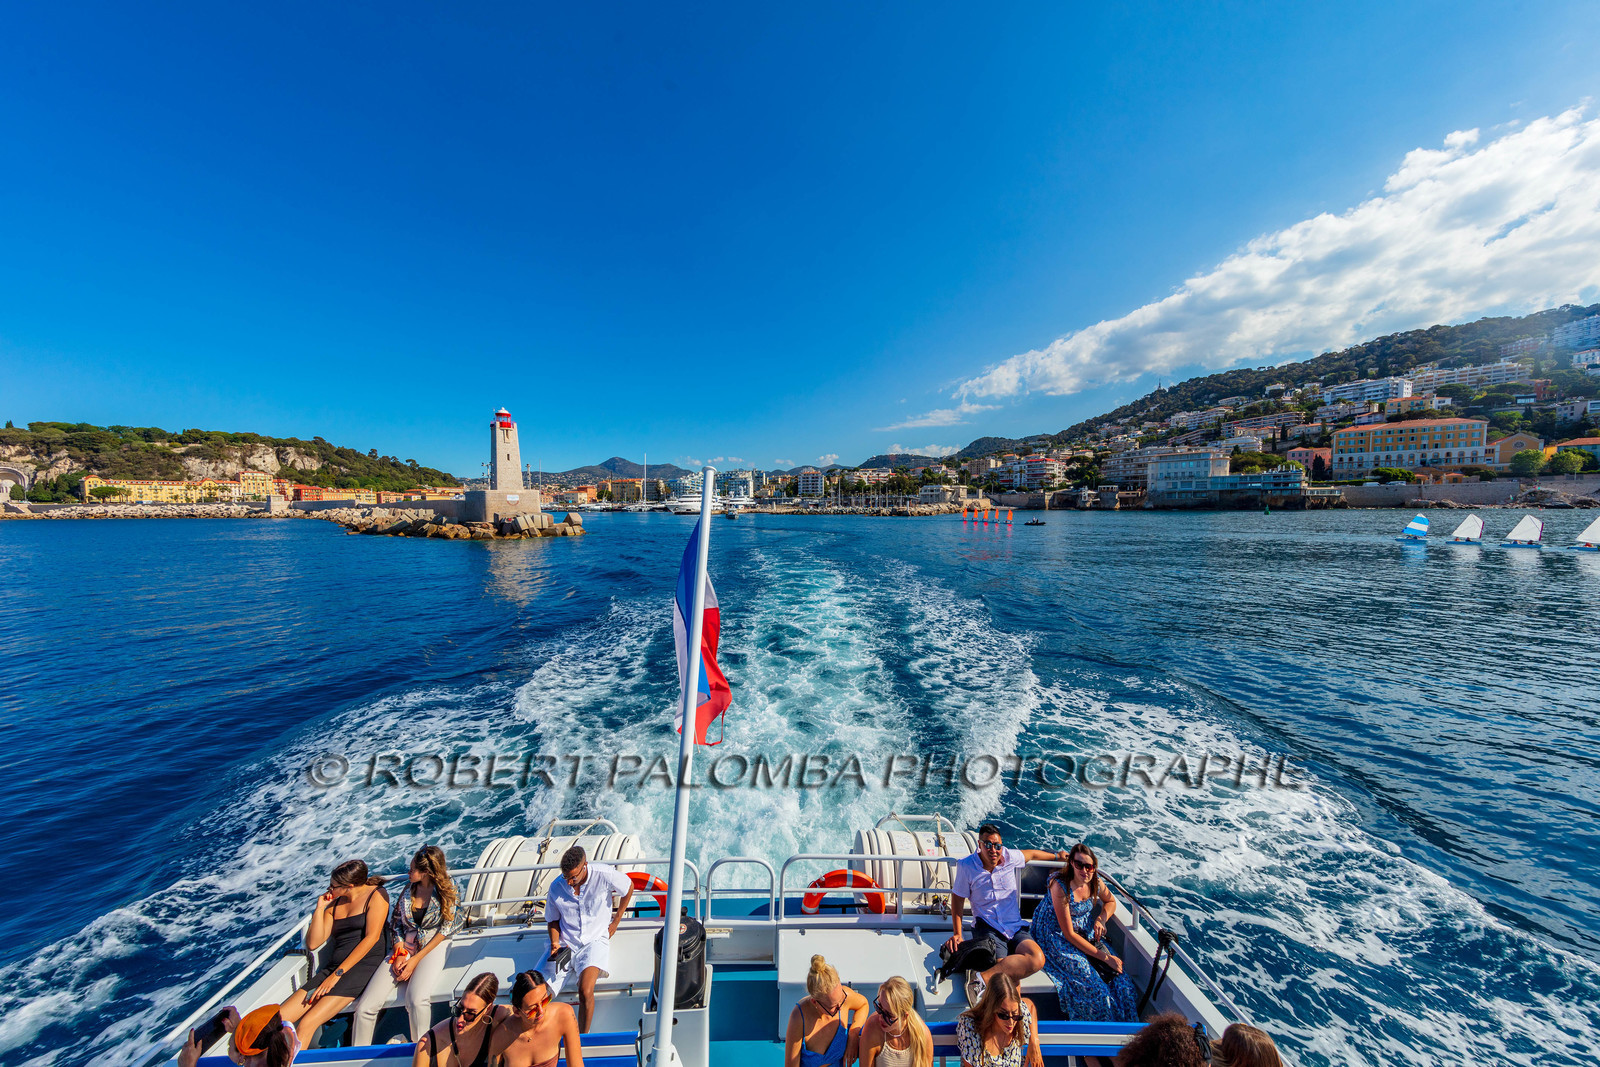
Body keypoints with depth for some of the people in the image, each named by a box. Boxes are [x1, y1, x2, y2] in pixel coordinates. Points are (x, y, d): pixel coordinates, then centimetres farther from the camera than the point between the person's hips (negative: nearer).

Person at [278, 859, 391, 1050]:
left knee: (306, 1024, -22)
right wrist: (320, 908, 5)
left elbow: (372, 937, -12)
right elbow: (313, 943, 11)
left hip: (364, 964, -7)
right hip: (334, 967, 7)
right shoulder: (334, 904, 16)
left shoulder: (376, 895, -5)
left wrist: (338, 973, -13)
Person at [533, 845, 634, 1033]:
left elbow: (629, 888, 2)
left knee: (585, 992, -27)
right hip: (564, 944, 4)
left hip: (594, 940, -3)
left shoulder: (604, 875, -16)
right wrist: (555, 943, -6)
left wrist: (616, 921, 5)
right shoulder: (556, 887, -6)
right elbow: (553, 920, 12)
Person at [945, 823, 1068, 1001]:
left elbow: (1031, 854, 24)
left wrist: (1057, 855, 37)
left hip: (1016, 927, 4)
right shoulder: (966, 866, -5)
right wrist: (957, 934, 1)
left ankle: (982, 978, -35)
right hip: (987, 927, -4)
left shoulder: (1009, 857, 2)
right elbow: (957, 899, 6)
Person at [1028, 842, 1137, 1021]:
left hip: (1086, 933, 6)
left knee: (1121, 980, -10)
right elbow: (1069, 934, -22)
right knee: (1092, 985, -22)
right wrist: (1105, 956, -20)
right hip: (1058, 937, -6)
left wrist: (1101, 919, -7)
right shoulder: (1060, 886, -27)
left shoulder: (1095, 881, -9)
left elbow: (1111, 902, 14)